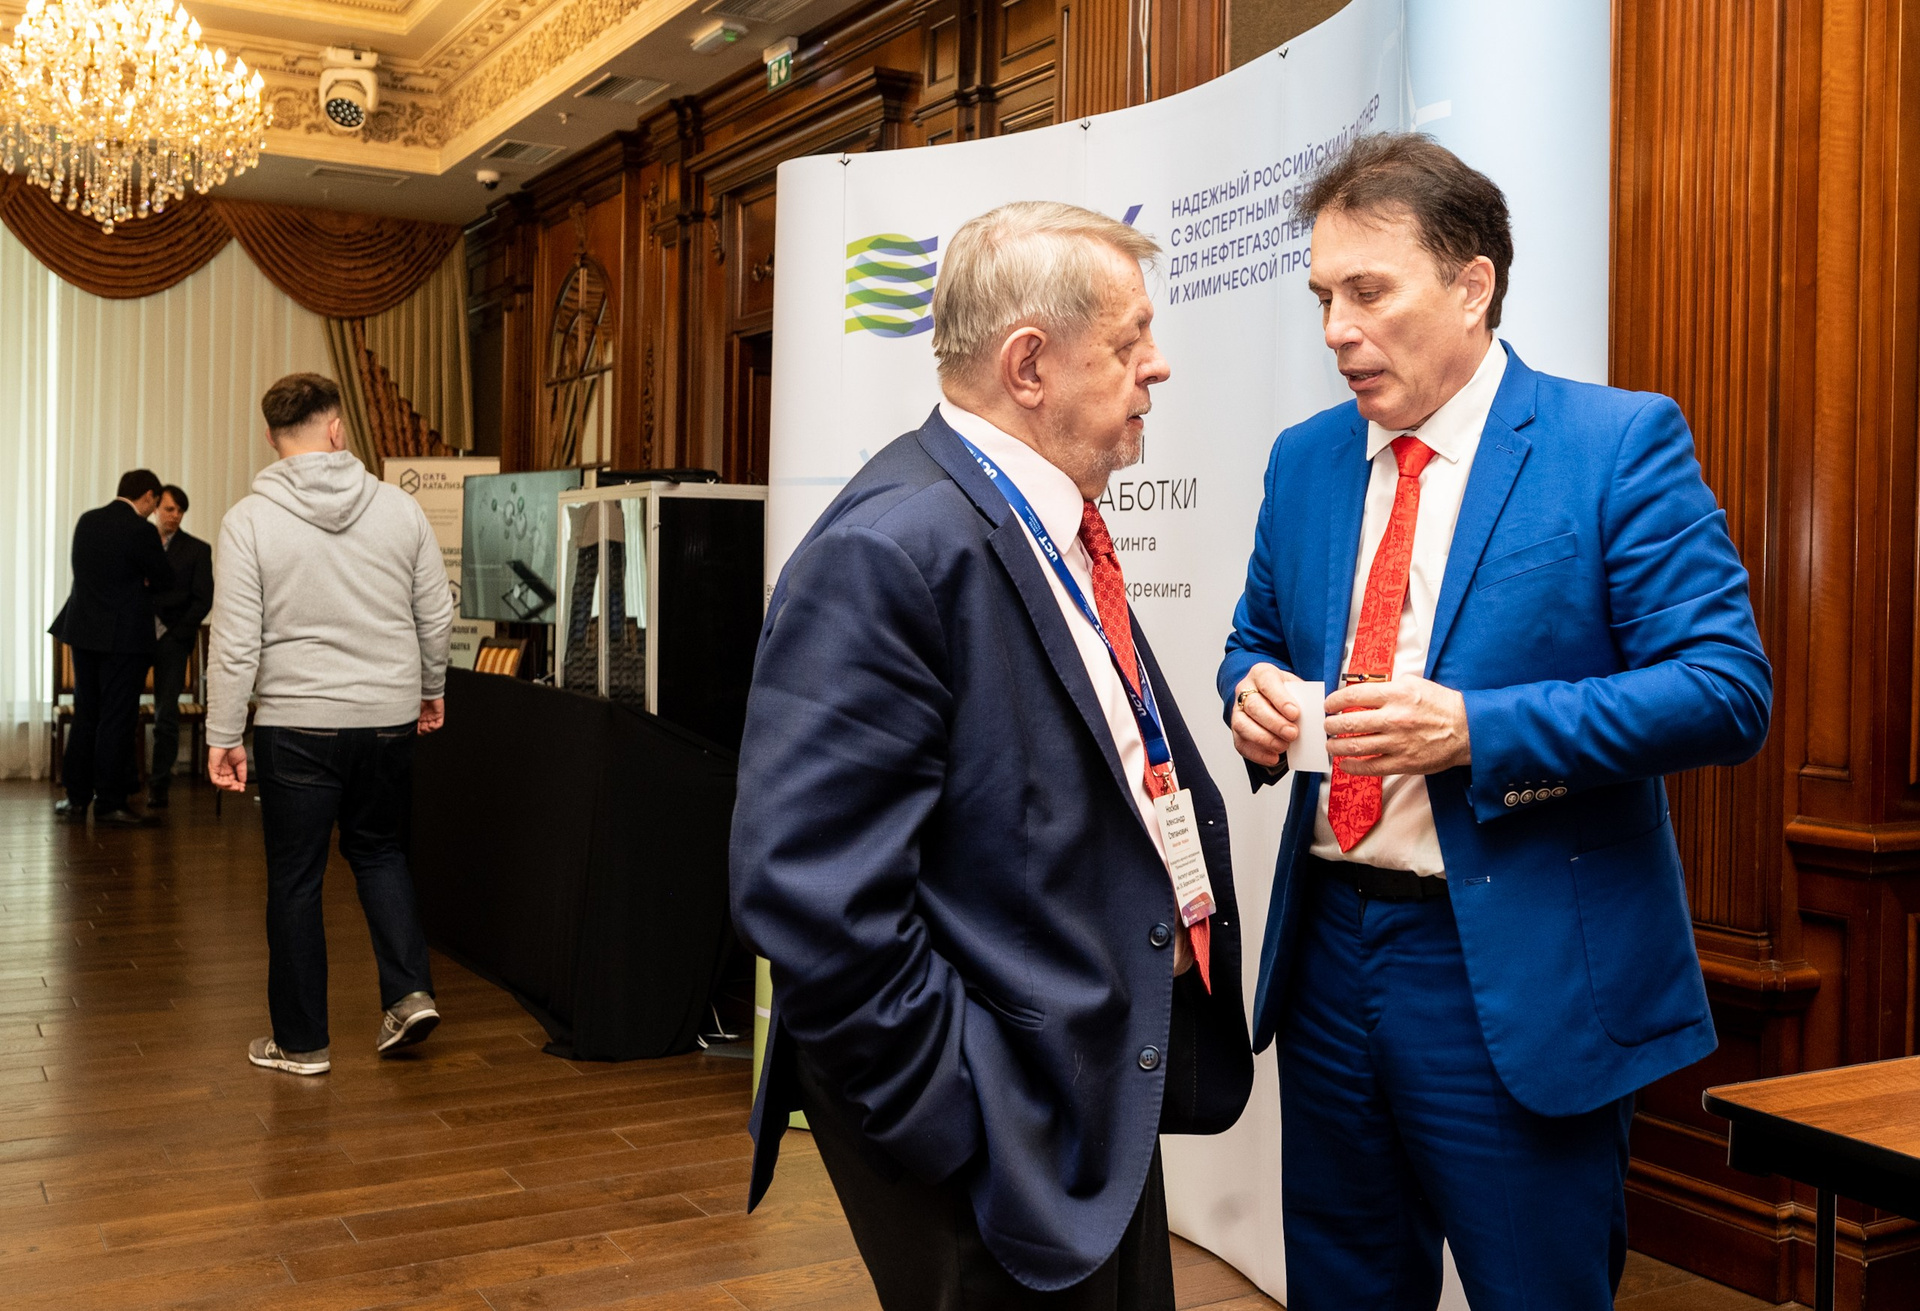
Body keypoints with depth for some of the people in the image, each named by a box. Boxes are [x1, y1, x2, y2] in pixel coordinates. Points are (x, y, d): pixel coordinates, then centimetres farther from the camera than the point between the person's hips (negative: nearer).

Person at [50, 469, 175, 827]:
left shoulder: (86, 521, 6)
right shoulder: (141, 530, -16)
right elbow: (165, 581, -7)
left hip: (83, 632, 7)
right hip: (124, 636, -7)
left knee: (85, 715, 15)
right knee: (117, 720, 0)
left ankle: (76, 797, 19)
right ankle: (109, 803, 4)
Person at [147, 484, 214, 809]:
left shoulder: (197, 550, 6)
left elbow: (203, 600, 2)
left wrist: (177, 634, -6)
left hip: (172, 639, -2)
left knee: (166, 715, -4)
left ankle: (159, 786, 2)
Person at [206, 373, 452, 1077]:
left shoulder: (249, 520, -8)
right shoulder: (400, 508, 0)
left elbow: (236, 643, -11)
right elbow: (436, 616, 7)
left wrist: (223, 737, -3)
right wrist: (430, 691, 22)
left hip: (297, 725, -3)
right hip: (390, 720, 3)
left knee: (295, 883, 9)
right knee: (379, 850, 23)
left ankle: (301, 1042, 19)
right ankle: (410, 992, 11)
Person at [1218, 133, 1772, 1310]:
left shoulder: (1619, 442, -9)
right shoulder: (1304, 460, 8)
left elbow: (1729, 690, -14)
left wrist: (1478, 728, -24)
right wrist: (1256, 690, -6)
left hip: (1521, 974, -5)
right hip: (1328, 949, 6)